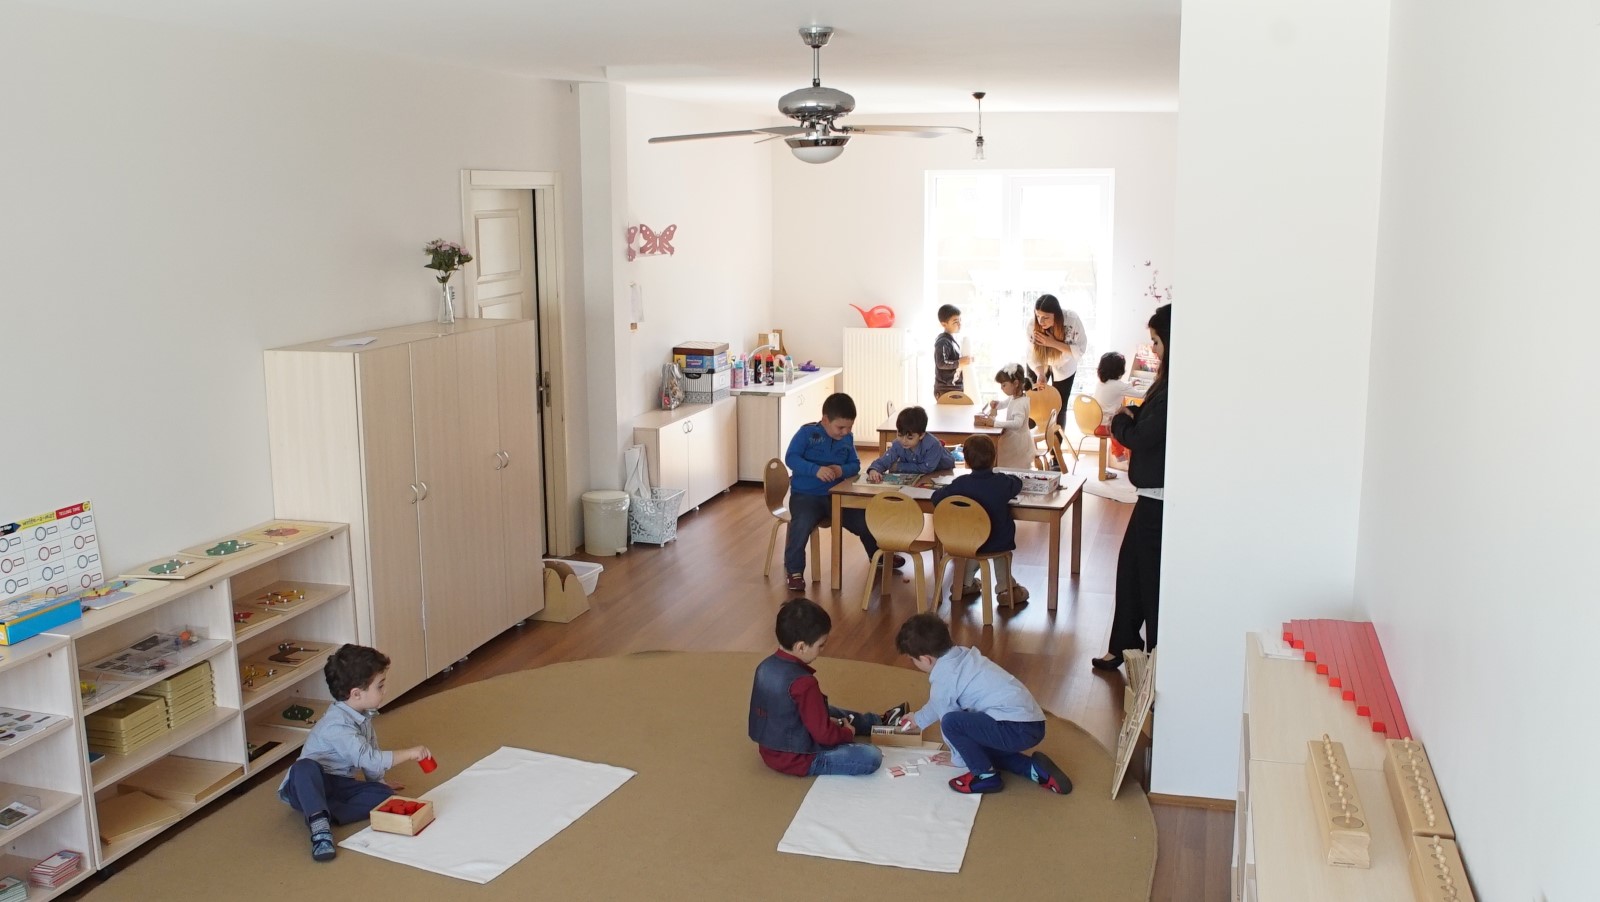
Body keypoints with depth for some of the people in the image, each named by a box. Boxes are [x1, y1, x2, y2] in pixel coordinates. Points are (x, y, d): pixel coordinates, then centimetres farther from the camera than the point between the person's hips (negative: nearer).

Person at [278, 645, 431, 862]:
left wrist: (378, 781, 22)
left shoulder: (362, 715, 2)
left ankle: (324, 814, -25)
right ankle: (319, 825, -44)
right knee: (305, 768, -41)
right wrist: (409, 753, -30)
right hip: (309, 786, -8)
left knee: (385, 795, -17)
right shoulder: (337, 726, -27)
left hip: (340, 786, 8)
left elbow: (371, 748, 19)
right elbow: (367, 758, -34)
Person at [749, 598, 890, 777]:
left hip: (770, 749, 9)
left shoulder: (765, 666, -4)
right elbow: (823, 734, -21)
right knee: (871, 757, -11)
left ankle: (878, 721, 44)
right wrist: (848, 733, -1)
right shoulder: (803, 683, -28)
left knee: (829, 712, 30)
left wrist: (828, 721, 12)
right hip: (796, 760, -9)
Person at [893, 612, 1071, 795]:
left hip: (1016, 729, -10)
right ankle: (1033, 768, 16)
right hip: (1032, 724, 10)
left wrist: (959, 758, 17)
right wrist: (918, 718, 47)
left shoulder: (942, 680, -12)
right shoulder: (960, 655, 14)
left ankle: (985, 775, -1)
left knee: (951, 722, -18)